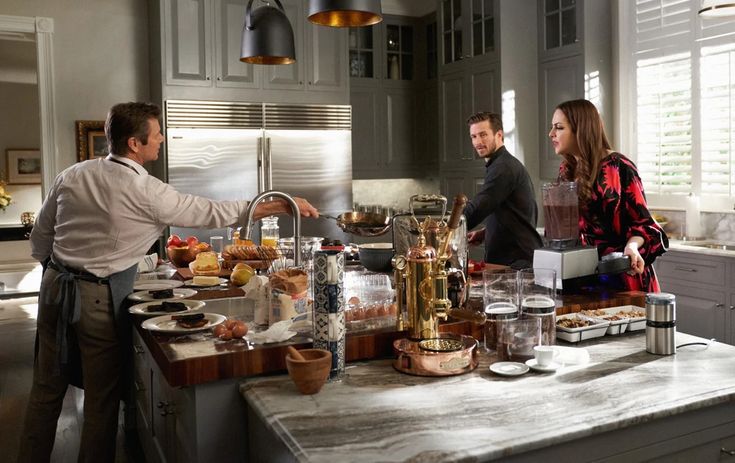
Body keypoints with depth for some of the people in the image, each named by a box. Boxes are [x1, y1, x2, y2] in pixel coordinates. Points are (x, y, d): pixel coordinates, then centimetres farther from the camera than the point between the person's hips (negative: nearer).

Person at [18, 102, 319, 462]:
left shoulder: (72, 175, 1)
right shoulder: (147, 192, -16)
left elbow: (40, 236, 9)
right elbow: (215, 213, -12)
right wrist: (283, 205, -5)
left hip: (55, 287, 7)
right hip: (100, 298, -6)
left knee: (46, 390, 18)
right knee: (101, 398, 9)